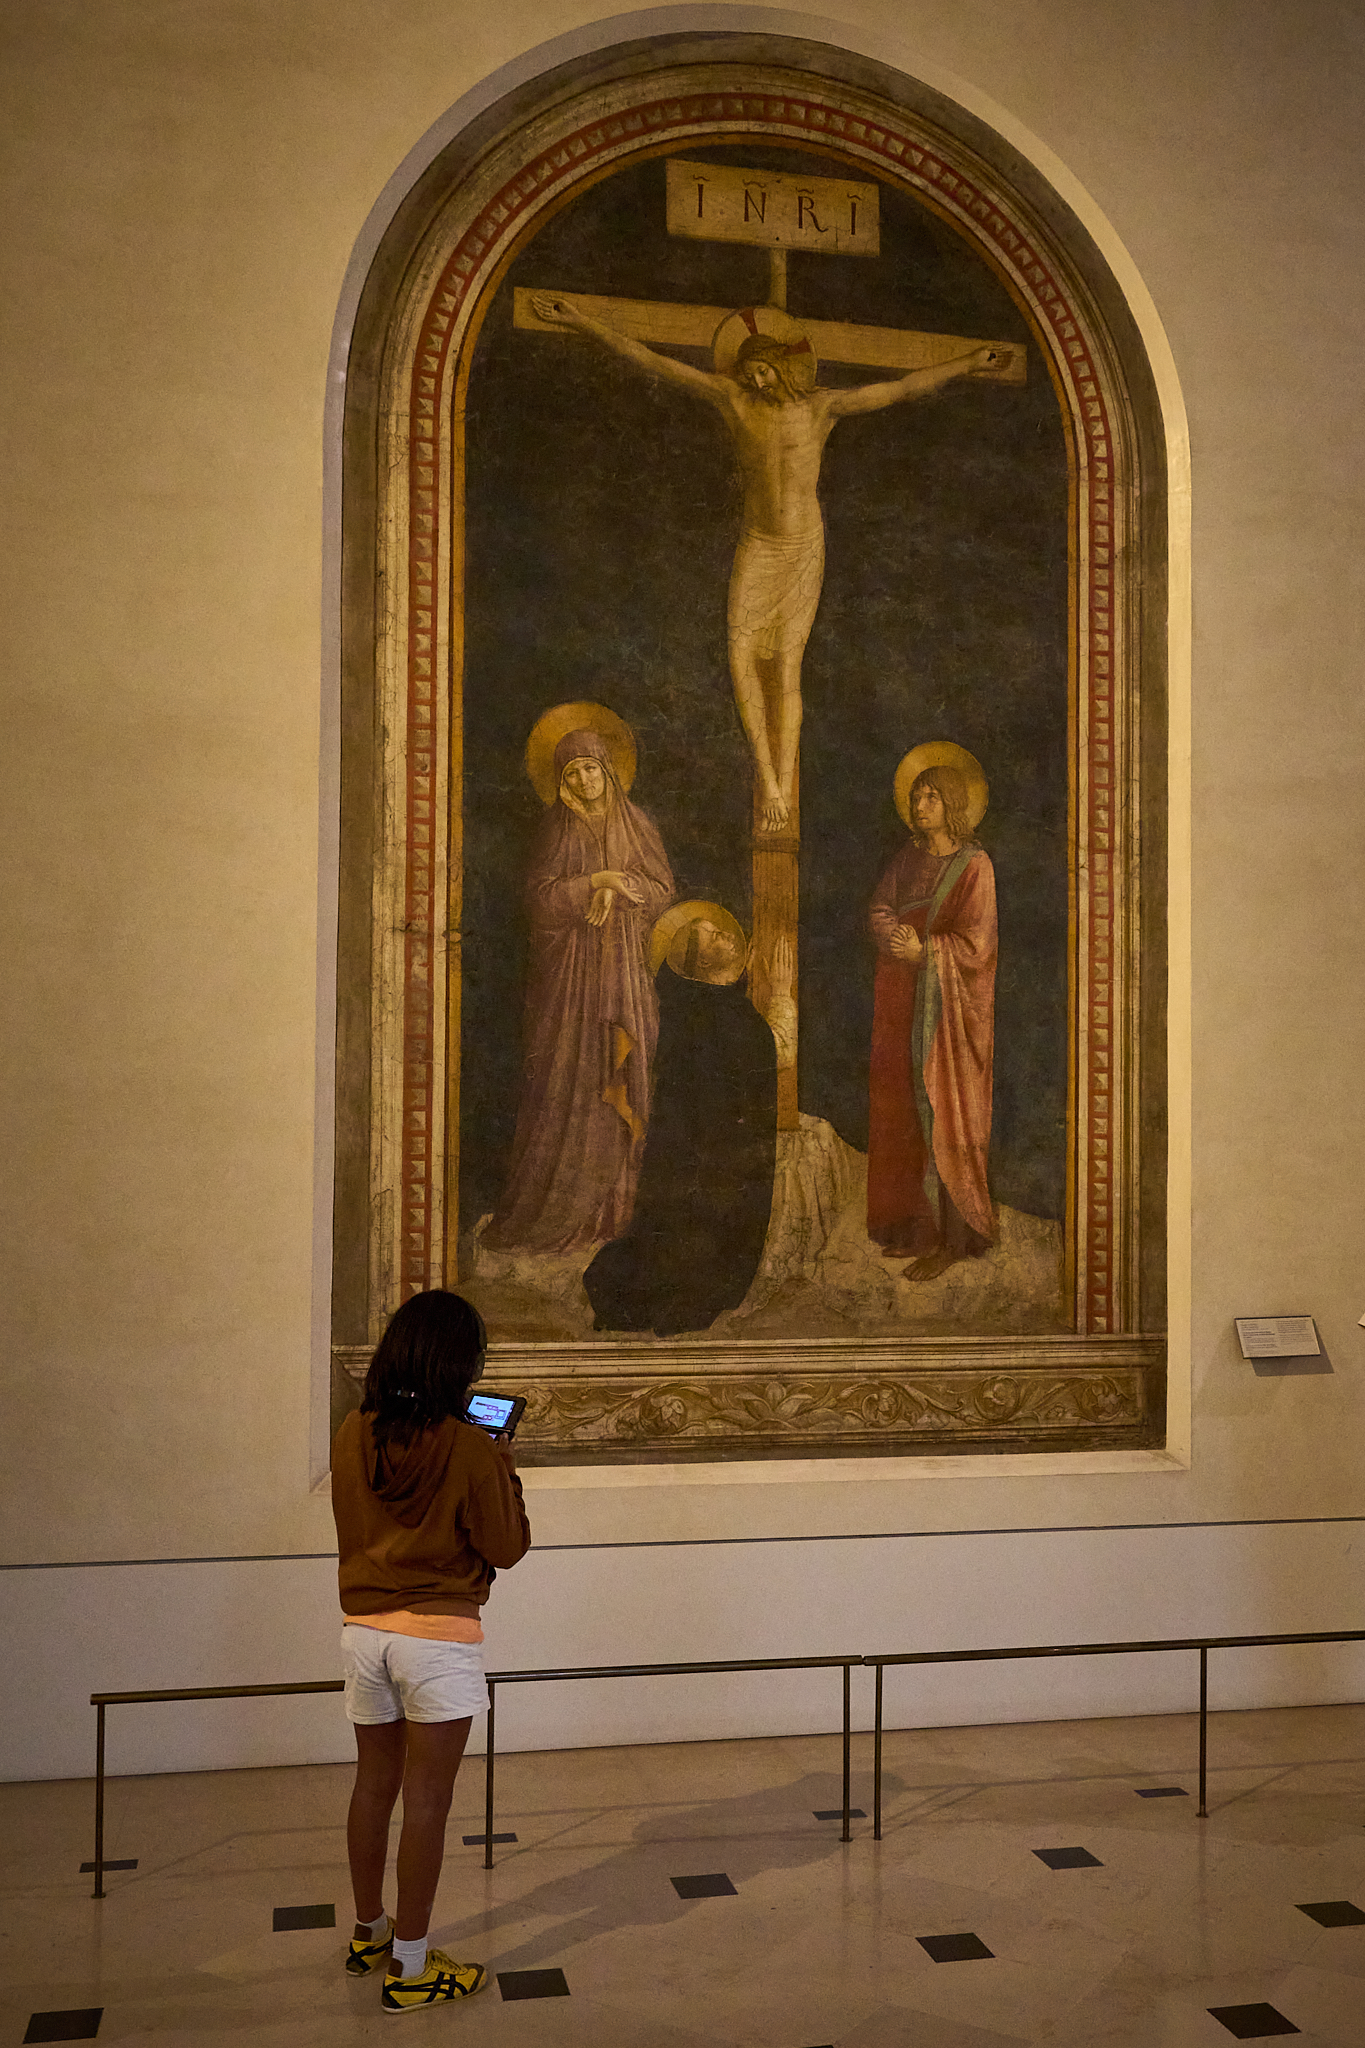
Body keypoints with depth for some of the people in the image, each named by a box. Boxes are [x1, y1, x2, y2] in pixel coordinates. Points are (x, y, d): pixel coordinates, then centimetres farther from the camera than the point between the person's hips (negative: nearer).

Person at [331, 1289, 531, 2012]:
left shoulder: (352, 1434, -1)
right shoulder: (469, 1447, -15)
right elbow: (506, 1546, -7)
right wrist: (503, 1471, 5)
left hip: (364, 1630, 6)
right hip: (438, 1636, -5)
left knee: (374, 1782, 18)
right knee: (426, 1796, 3)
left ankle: (370, 1932, 34)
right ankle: (410, 1966, 10)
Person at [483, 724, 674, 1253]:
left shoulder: (633, 823, 8)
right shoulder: (556, 830, 1)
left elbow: (663, 887, 6)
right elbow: (541, 898, -7)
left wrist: (618, 886, -11)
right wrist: (597, 880, -13)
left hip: (622, 967, 3)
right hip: (570, 969, -2)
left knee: (617, 1082, 1)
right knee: (569, 1080, -5)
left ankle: (605, 1205, 7)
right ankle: (554, 1205, 1)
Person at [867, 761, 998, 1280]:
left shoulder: (974, 865, -7)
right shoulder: (907, 860, 12)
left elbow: (975, 943, -12)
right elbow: (879, 912, 7)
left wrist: (923, 950, -19)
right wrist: (896, 938, -13)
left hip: (950, 1004, -6)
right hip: (904, 1002, 6)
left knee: (943, 1117, -5)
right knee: (905, 1115, 7)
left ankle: (950, 1240, 0)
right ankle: (915, 1225, 17)